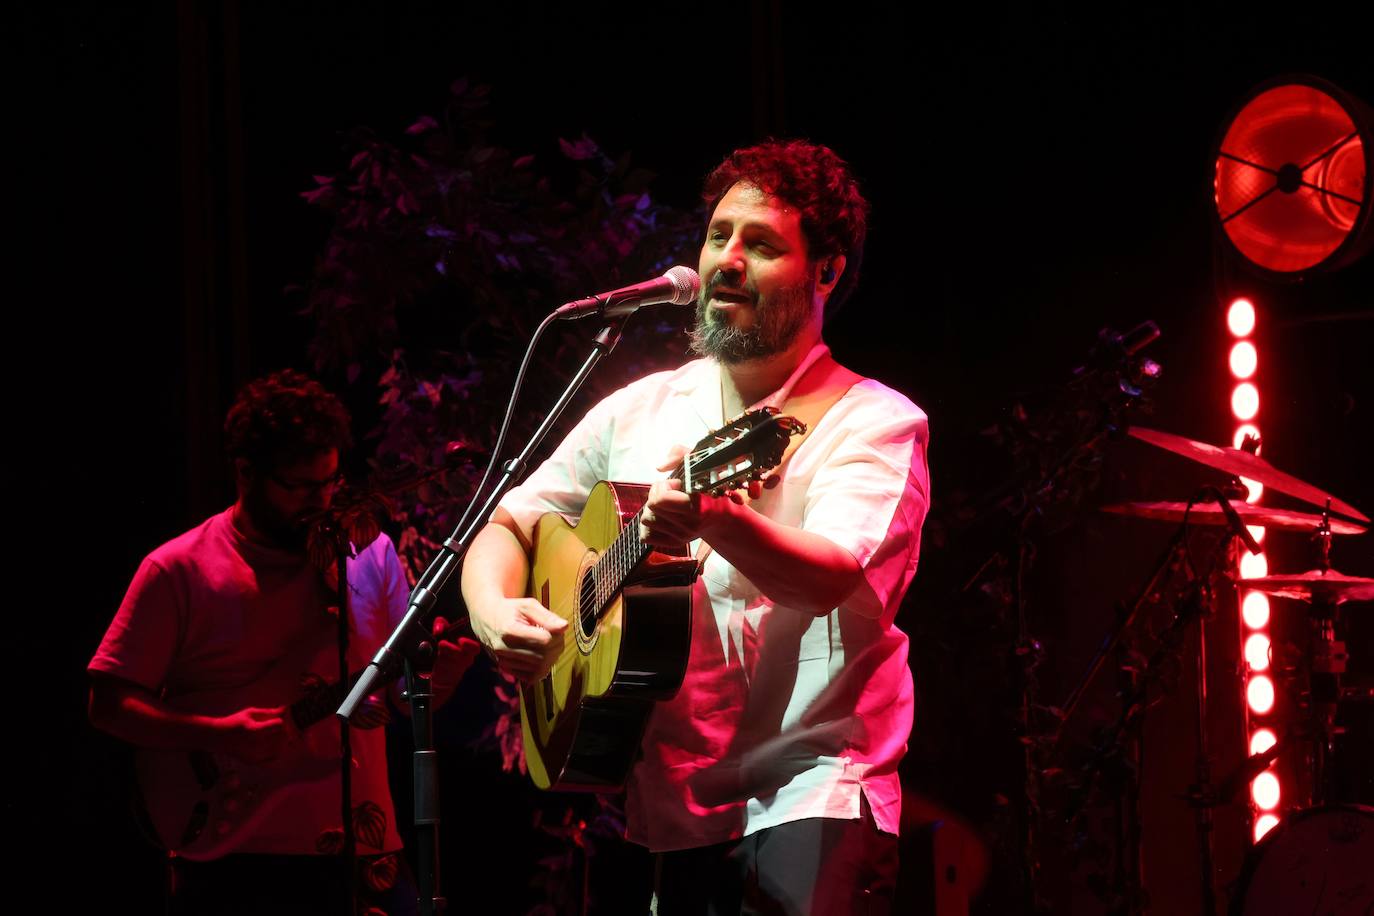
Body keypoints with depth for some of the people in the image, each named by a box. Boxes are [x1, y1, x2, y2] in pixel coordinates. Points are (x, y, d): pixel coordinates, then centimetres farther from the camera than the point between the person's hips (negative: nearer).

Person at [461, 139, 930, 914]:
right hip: (664, 797, 5)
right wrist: (494, 613, -6)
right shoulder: (640, 411, 12)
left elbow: (825, 578, -23)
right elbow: (509, 525, 17)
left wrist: (714, 519, -42)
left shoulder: (876, 424, -5)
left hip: (808, 792, -5)